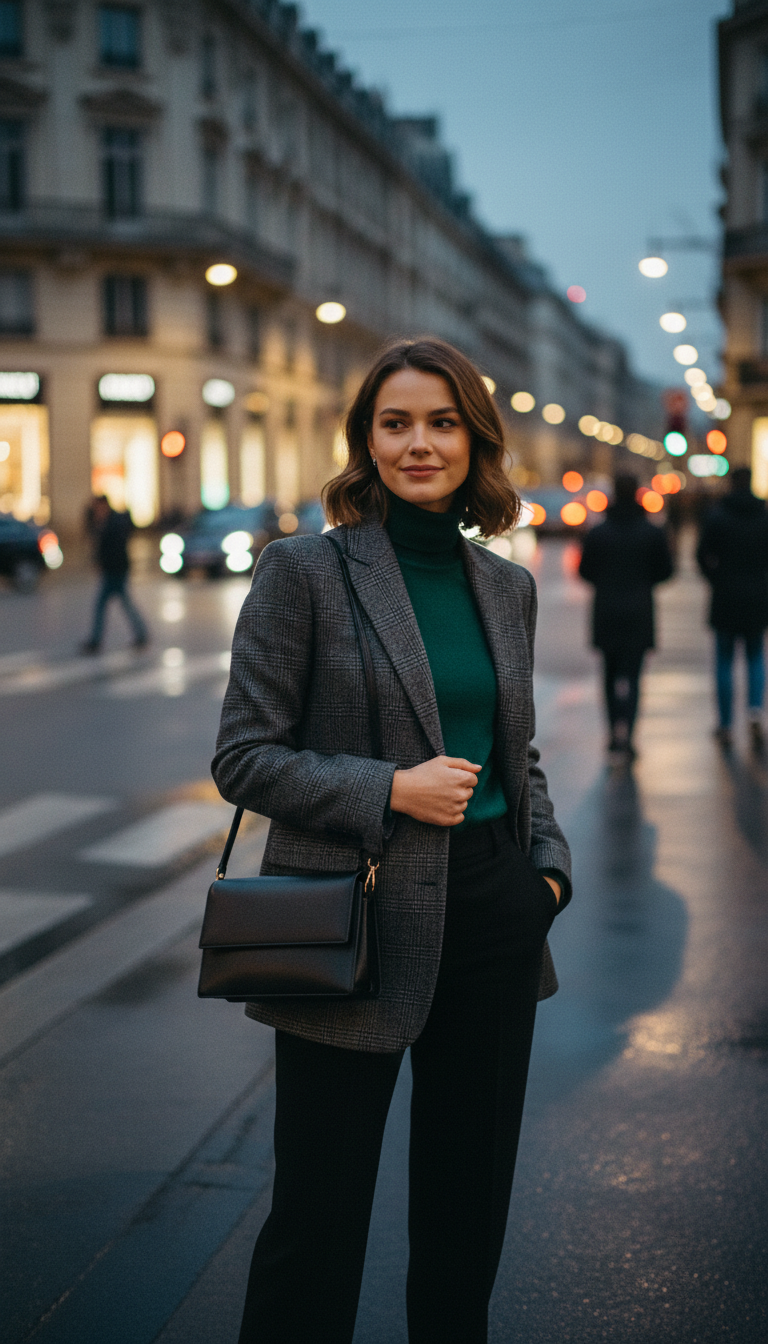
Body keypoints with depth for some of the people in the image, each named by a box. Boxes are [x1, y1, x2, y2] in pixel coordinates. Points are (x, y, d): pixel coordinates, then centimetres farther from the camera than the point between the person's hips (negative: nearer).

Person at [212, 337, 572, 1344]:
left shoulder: (508, 586, 8)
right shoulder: (305, 571, -7)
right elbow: (243, 757, -8)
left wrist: (549, 865, 4)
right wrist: (391, 789, -17)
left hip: (495, 920, 5)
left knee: (470, 1193, 16)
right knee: (318, 1214, 5)